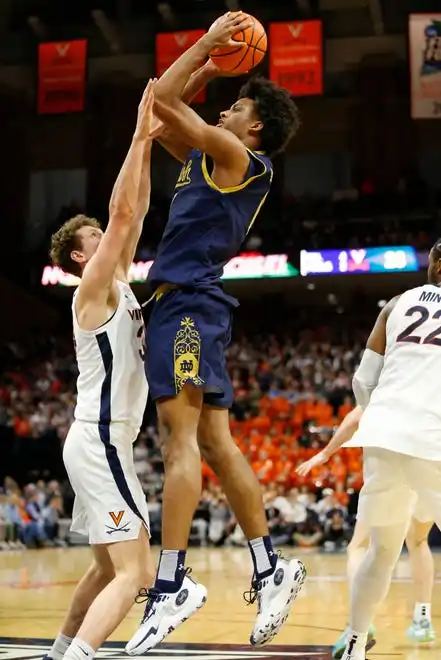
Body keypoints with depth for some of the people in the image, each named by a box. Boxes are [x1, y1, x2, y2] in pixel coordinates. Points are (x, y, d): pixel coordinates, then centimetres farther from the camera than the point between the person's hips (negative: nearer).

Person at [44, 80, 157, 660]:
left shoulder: (118, 282, 15)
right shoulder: (93, 286, -9)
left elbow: (138, 210, 15)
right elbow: (122, 211, -19)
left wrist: (148, 145, 9)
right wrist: (139, 135, -16)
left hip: (104, 440, 10)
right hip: (100, 441, -10)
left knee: (107, 568, 19)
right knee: (135, 572, -18)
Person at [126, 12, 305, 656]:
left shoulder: (239, 157, -5)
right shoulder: (215, 159, 22)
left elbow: (162, 100, -8)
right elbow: (163, 117, 33)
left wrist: (208, 41, 4)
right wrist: (212, 64, 29)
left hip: (189, 302, -10)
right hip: (186, 303, 10)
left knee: (182, 437, -16)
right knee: (215, 442, 8)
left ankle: (171, 586, -20)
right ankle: (270, 569, 11)